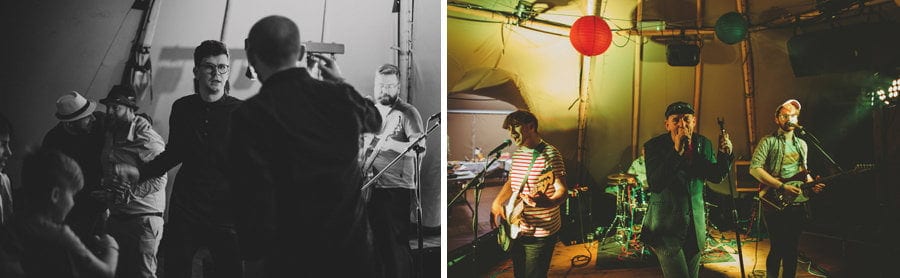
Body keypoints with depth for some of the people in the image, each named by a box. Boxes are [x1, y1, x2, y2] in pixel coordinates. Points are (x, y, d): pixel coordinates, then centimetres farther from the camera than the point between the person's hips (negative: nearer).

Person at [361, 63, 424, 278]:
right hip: (374, 186, 6)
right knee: (380, 241, 11)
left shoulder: (407, 113, -5)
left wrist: (392, 144, -28)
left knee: (398, 242, -7)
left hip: (397, 188, -6)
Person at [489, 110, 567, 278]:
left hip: (540, 235, -8)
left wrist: (546, 202, -43)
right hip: (516, 231, 8)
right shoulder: (517, 154, 9)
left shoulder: (549, 154, -16)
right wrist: (497, 202, 5)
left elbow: (562, 191, -22)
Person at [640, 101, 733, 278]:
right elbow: (655, 185, -25)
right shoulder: (654, 146, -13)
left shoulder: (704, 144, 2)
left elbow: (716, 177, 11)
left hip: (695, 224, 6)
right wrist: (676, 151, -32)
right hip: (667, 226, -6)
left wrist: (724, 155, -8)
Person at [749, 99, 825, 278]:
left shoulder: (802, 145, 17)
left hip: (798, 204, 6)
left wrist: (812, 184, 3)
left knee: (792, 248, 9)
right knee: (778, 248, -6)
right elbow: (754, 169, -14)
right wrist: (782, 186, -19)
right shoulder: (768, 141, -4)